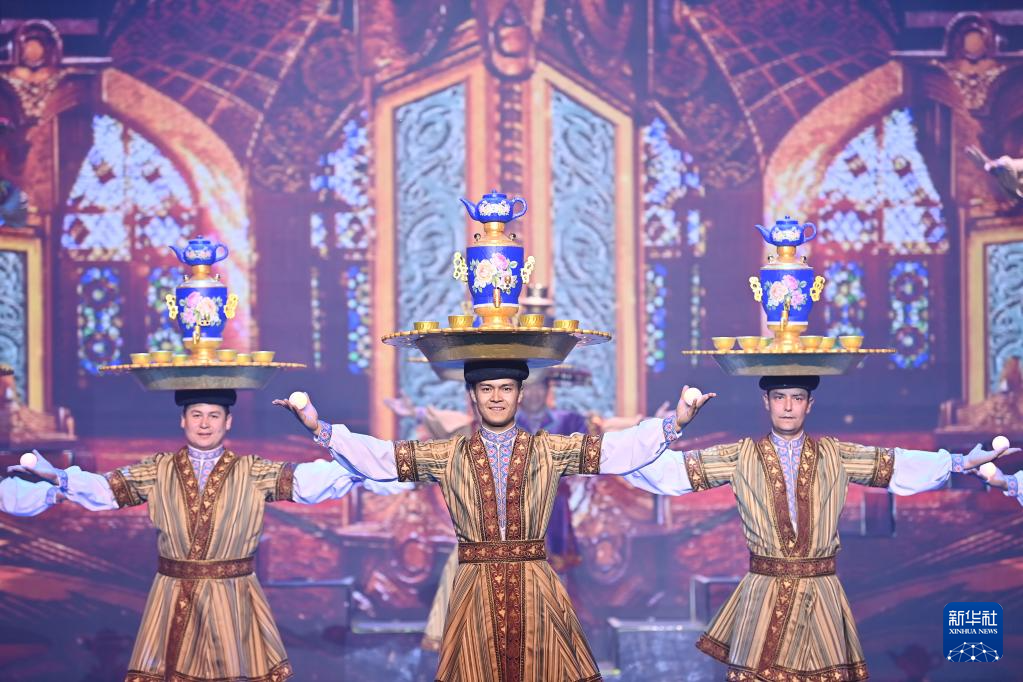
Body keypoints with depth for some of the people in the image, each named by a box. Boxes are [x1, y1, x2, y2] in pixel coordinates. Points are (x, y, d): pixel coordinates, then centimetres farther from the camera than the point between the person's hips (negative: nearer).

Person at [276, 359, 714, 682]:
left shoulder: (549, 451, 5)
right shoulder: (448, 455, 7)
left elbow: (618, 449, -2)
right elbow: (379, 457, 3)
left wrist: (675, 422, -13)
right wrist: (318, 428, -6)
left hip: (534, 585, 0)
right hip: (476, 585, 0)